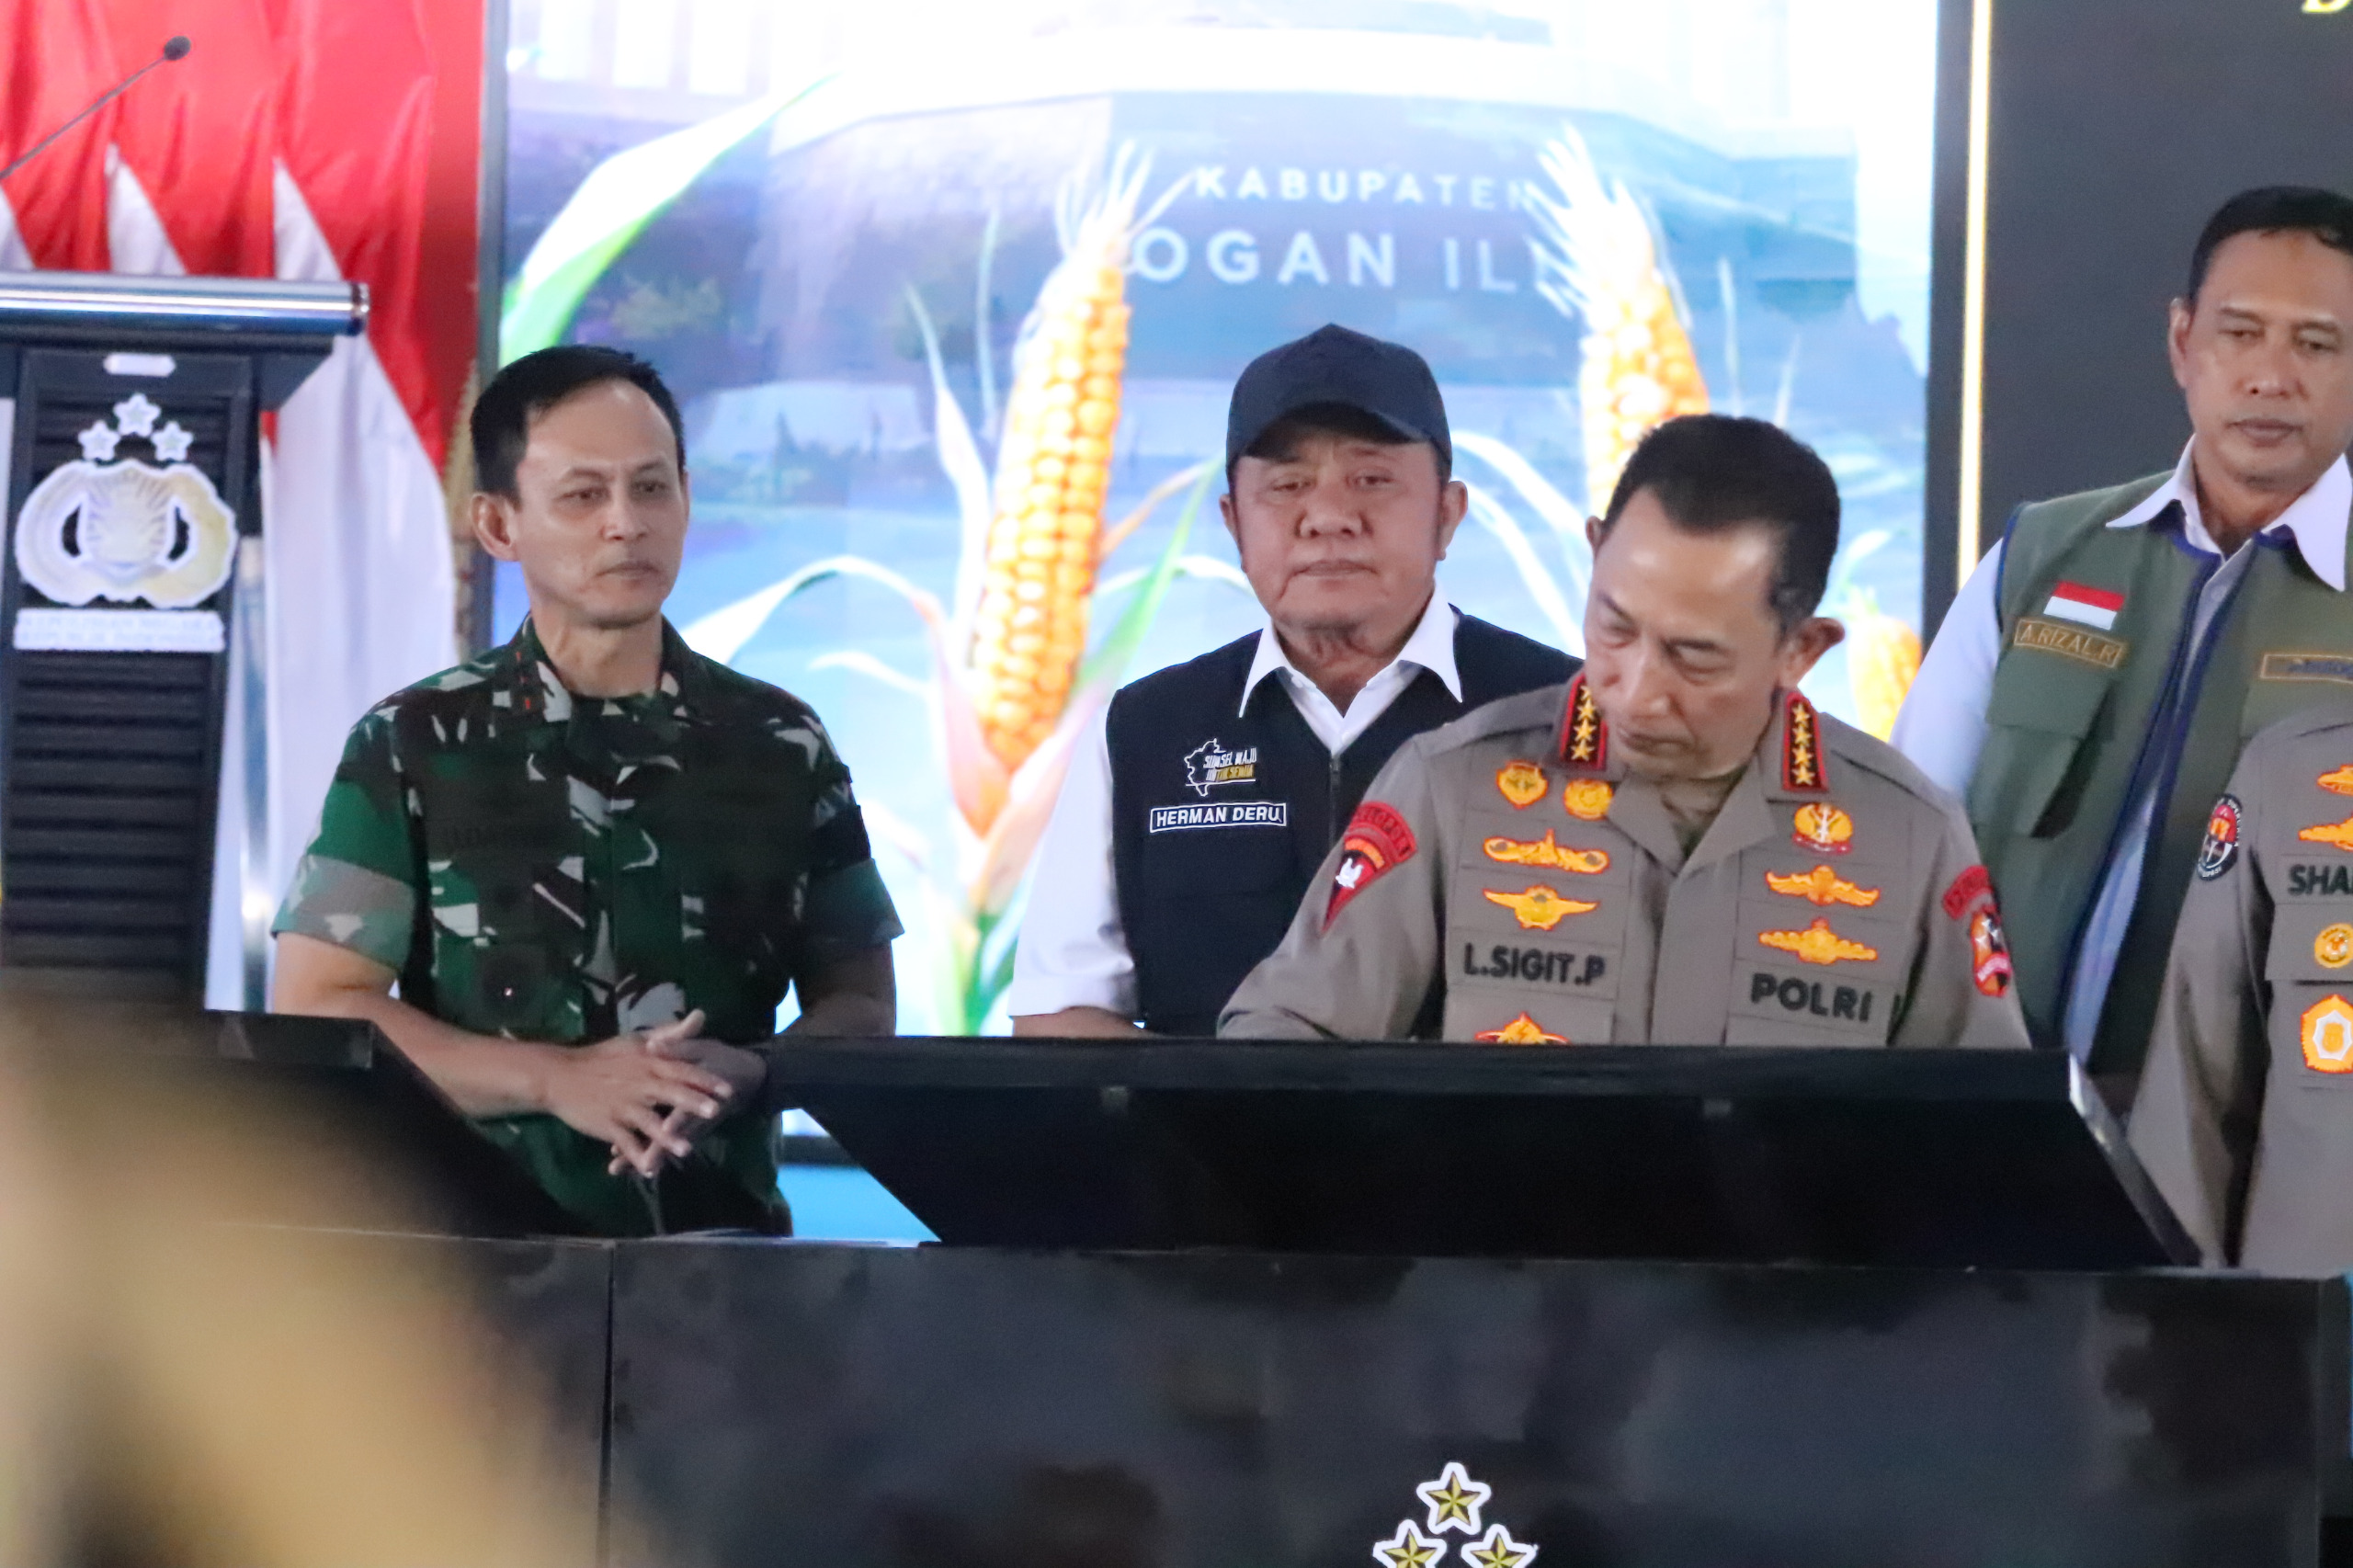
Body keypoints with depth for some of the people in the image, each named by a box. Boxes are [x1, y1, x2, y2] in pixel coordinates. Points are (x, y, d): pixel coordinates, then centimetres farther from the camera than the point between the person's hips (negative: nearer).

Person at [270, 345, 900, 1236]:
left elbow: (859, 1006, 15)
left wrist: (743, 1074, -7)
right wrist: (558, 1080, -10)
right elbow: (314, 1014, 1)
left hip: (718, 1236, 1)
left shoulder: (778, 747, 12)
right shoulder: (415, 747, 6)